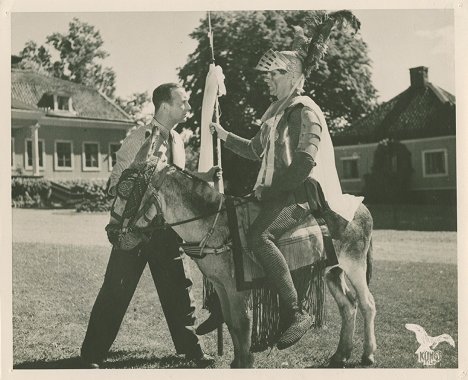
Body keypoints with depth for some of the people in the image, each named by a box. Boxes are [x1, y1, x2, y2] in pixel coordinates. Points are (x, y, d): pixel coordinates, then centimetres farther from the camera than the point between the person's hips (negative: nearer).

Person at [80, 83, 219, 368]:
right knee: (117, 291, -1)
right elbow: (116, 184, -13)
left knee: (178, 288, 10)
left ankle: (190, 348, 24)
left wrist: (202, 177, 4)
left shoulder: (177, 141, 9)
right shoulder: (140, 138, -13)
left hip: (165, 227, 6)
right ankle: (92, 355, 10)